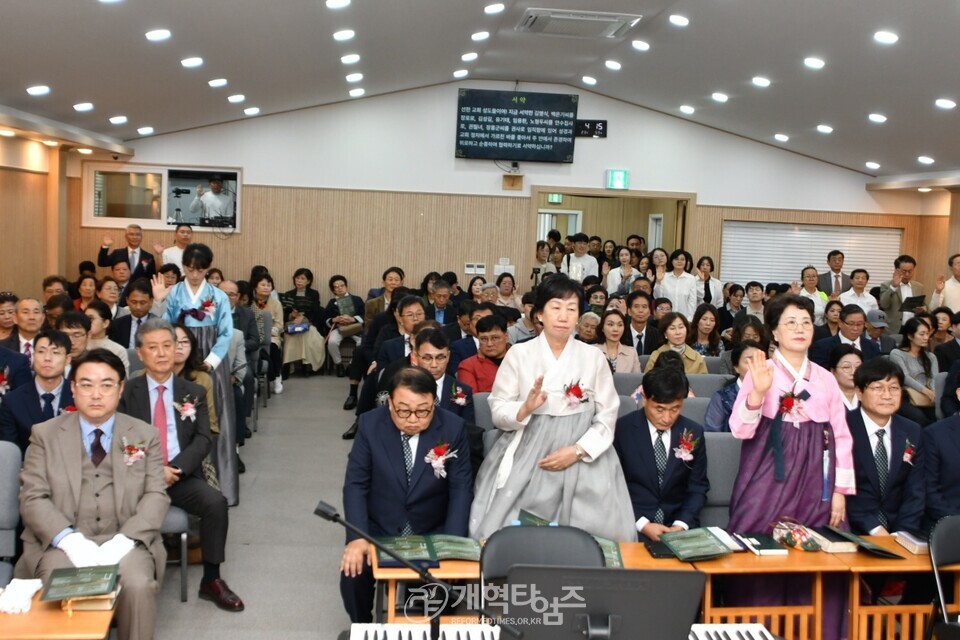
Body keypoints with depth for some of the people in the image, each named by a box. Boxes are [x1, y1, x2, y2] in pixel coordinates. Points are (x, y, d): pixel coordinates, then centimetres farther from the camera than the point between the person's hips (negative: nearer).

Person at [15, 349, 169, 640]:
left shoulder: (145, 435, 10)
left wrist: (124, 540, -14)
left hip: (124, 542, 0)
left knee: (138, 586, -29)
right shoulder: (45, 434, 9)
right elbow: (32, 498, 0)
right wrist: (69, 540, -16)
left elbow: (156, 496, 3)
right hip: (63, 543, 0)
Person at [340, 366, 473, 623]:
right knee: (353, 577, -22)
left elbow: (461, 488, -6)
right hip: (378, 531, 1)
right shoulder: (370, 424, -9)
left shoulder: (453, 428, -9)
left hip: (433, 533, 0)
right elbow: (355, 484, -7)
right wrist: (357, 537, -20)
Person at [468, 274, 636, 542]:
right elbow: (498, 411, 1)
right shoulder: (519, 354, 2)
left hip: (583, 458, 1)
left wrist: (577, 451, -11)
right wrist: (525, 408, -20)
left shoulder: (594, 357, 5)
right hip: (526, 457, -1)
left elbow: (607, 417, 3)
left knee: (597, 533, -11)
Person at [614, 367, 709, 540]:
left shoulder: (694, 433, 2)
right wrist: (642, 524, -13)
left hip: (679, 521, 2)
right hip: (632, 520, -2)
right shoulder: (622, 429, -7)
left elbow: (698, 487, 8)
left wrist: (681, 525, -8)